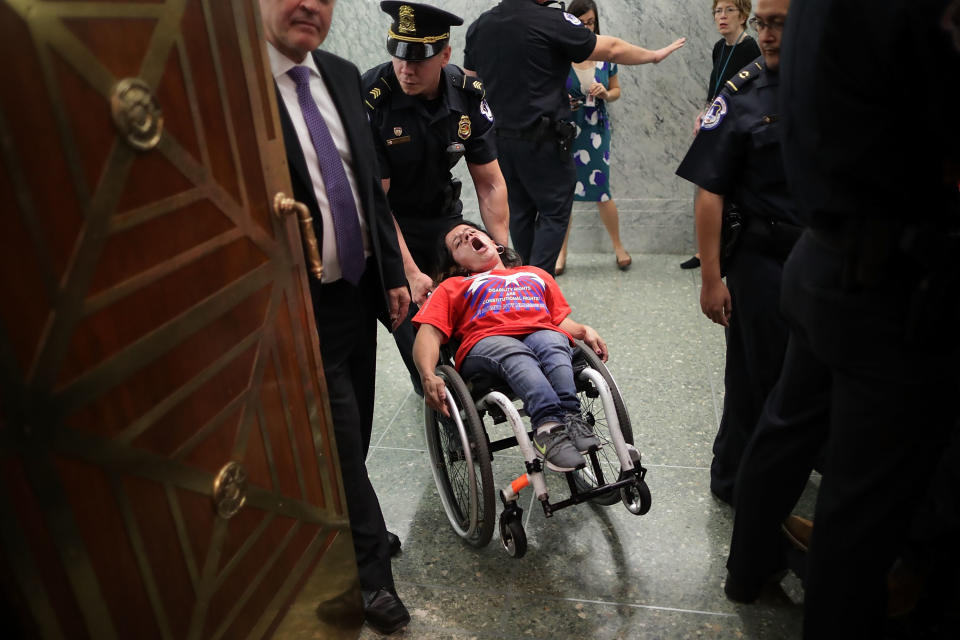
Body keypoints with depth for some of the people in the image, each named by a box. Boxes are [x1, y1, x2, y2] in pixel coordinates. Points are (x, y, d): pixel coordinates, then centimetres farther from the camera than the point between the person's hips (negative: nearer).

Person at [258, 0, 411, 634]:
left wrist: (393, 272, 9)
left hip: (359, 289, 7)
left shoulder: (342, 75, 6)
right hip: (304, 307, -6)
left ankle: (346, 530, 45)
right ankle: (373, 574, 27)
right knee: (341, 439, 6)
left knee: (354, 431, 20)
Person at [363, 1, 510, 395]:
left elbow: (489, 183, -7)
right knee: (412, 314, -6)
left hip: (443, 216, 4)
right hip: (388, 226, -4)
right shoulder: (370, 100, -26)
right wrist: (409, 273, -26)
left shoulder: (469, 96, -13)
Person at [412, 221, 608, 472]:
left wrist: (584, 331, 7)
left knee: (552, 343, -34)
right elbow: (429, 334, 12)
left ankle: (570, 417, -50)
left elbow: (560, 319, 31)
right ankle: (549, 422, -54)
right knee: (516, 356, -37)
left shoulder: (536, 274, 38)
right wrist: (428, 377, -8)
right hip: (484, 343, -2)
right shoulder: (452, 287, 29)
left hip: (541, 333, 2)